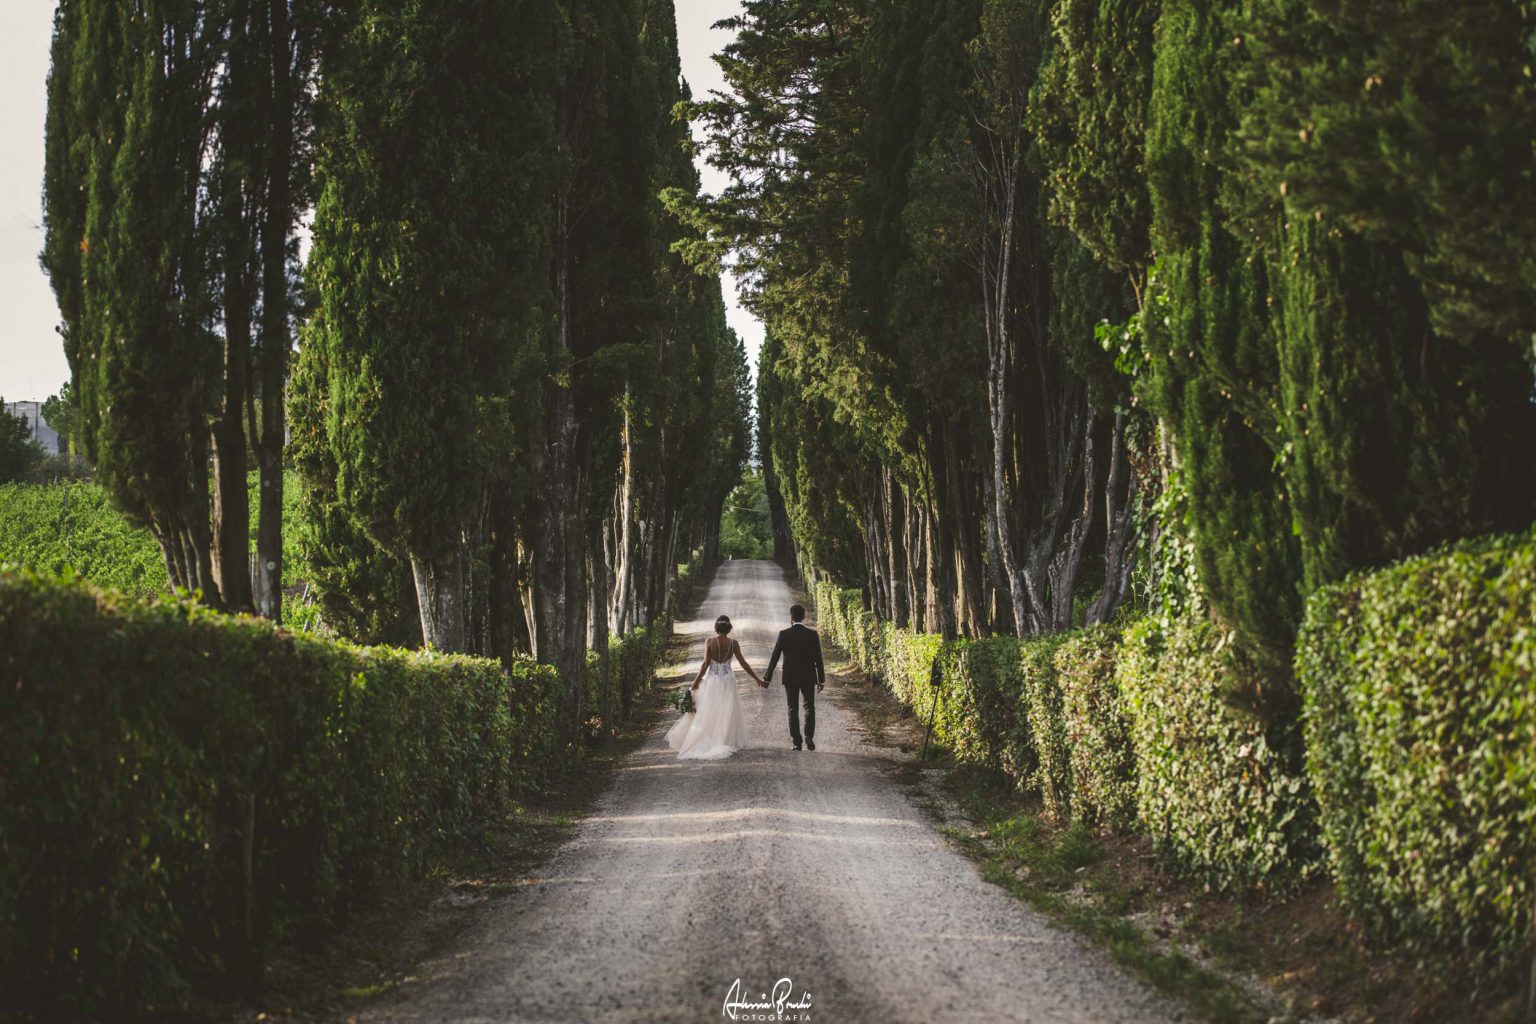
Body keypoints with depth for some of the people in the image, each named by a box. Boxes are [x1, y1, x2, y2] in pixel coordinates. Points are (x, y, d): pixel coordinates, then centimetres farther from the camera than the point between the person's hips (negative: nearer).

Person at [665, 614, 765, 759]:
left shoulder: (710, 641, -10)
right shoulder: (733, 643, -7)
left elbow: (705, 664, -13)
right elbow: (743, 663, -5)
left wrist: (697, 680, -3)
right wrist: (757, 679, 3)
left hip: (711, 682, 0)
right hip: (727, 682, 0)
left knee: (706, 714, 11)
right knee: (726, 714, 9)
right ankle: (724, 744, 8)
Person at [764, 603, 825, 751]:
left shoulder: (784, 635, -9)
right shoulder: (812, 634, -7)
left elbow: (774, 657, -6)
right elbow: (818, 659, -6)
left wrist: (768, 678, 2)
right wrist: (822, 680, 2)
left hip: (790, 678, 0)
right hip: (808, 678, 1)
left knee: (793, 710, 8)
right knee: (809, 708, 14)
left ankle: (797, 743, 5)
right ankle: (809, 737, -4)